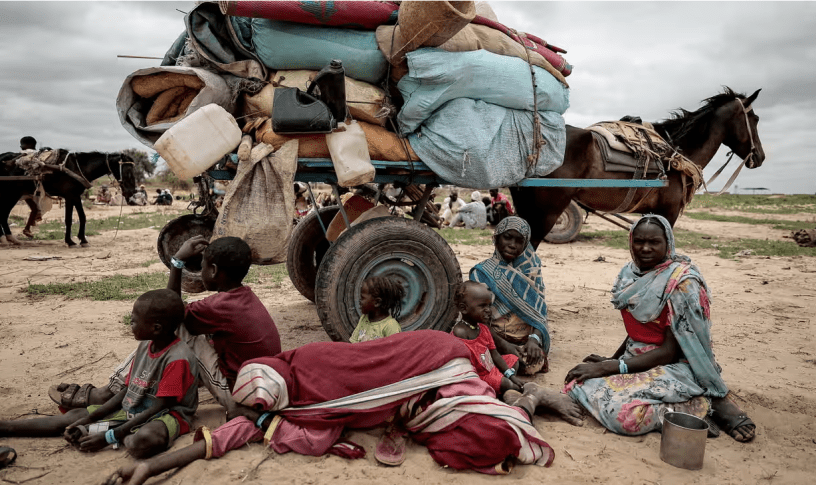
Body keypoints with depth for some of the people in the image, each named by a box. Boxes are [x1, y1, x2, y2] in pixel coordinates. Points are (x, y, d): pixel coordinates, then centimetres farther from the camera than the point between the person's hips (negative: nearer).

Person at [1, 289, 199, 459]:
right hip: (131, 409, 9)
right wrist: (91, 418, 1)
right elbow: (126, 390, 12)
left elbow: (158, 407, -22)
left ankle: (94, 431, -14)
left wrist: (109, 436, -20)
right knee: (75, 416, 5)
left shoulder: (177, 359, -22)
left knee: (142, 441, -40)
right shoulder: (144, 346, 6)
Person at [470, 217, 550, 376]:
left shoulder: (530, 268, 8)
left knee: (535, 363, -30)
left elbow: (539, 308, 1)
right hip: (498, 340, -2)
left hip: (528, 339, 2)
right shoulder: (482, 273, -3)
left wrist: (534, 338, -19)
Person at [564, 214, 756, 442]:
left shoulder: (682, 283, -16)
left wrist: (608, 367, -20)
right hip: (636, 358, 8)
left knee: (623, 413, -30)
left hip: (674, 366, -8)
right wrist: (610, 360, 5)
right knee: (578, 383, -11)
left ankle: (705, 406, -5)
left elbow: (670, 352, -17)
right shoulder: (631, 274, 4)